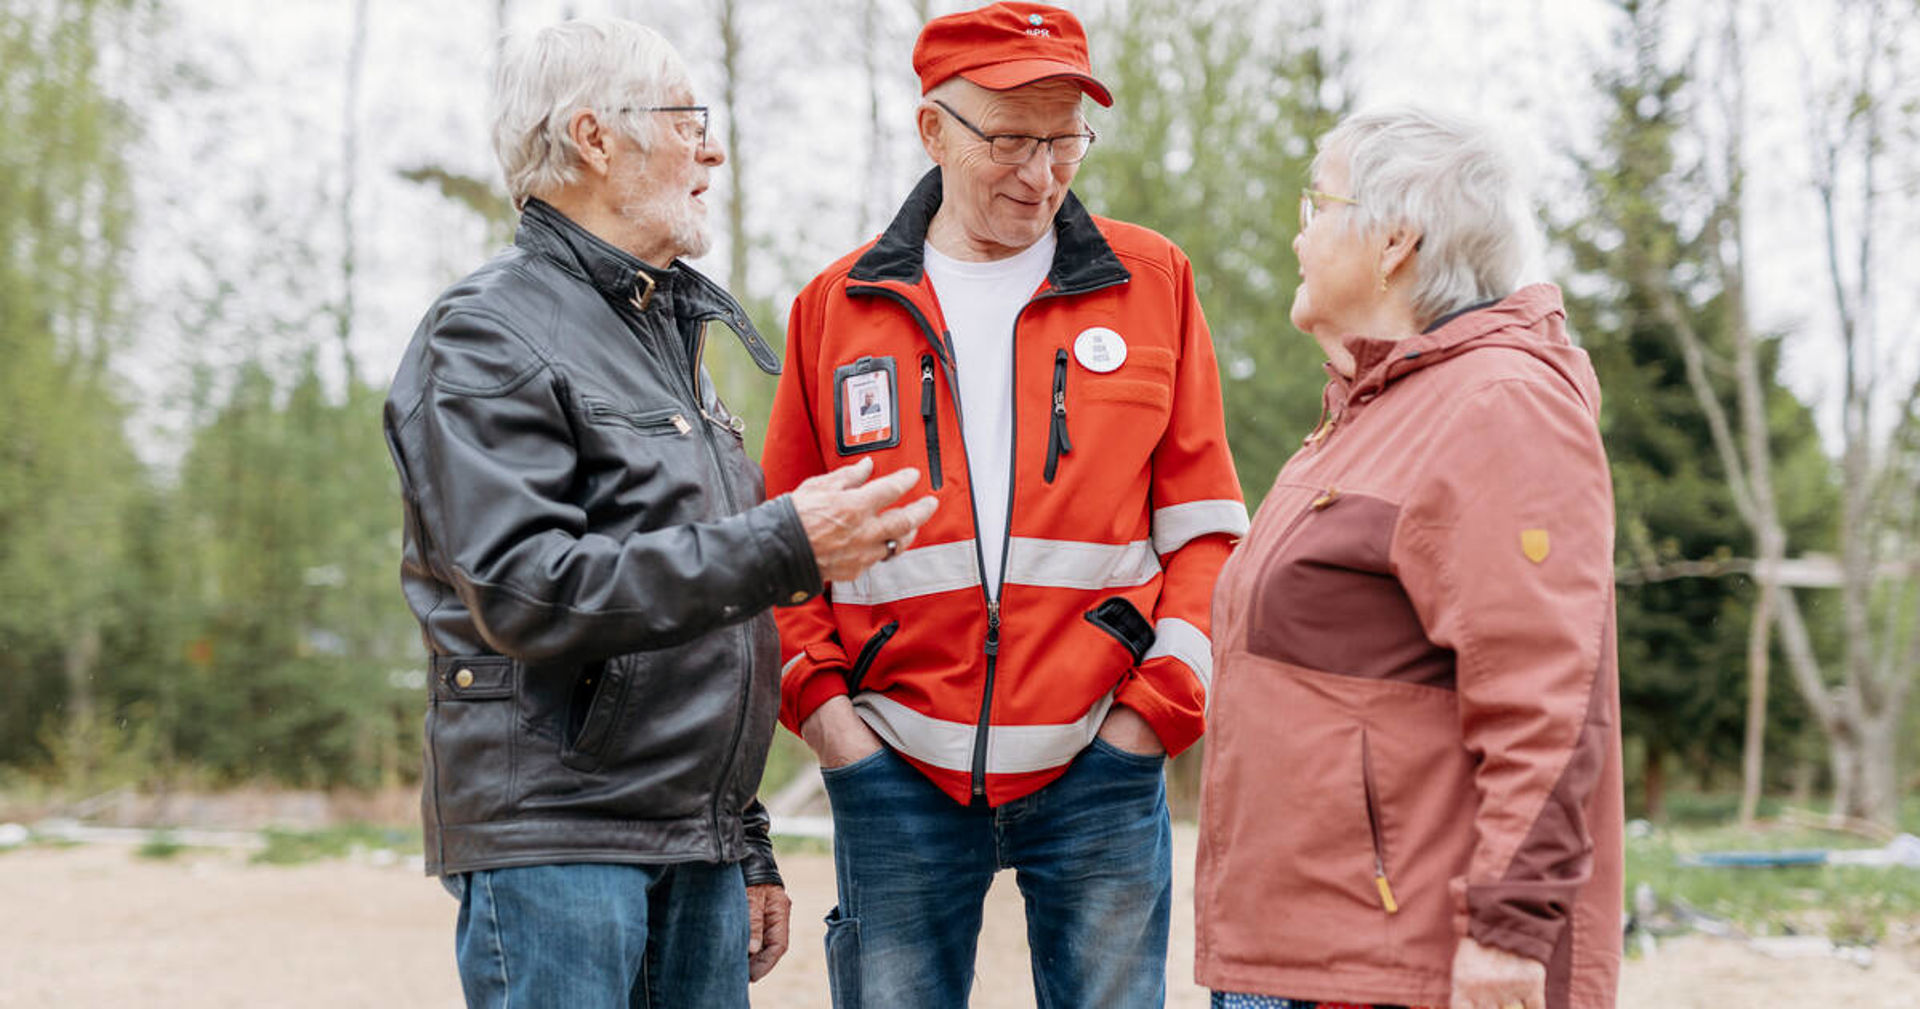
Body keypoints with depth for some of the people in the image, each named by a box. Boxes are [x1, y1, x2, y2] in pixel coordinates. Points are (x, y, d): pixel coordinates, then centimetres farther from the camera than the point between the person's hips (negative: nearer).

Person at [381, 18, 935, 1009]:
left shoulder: (667, 331, 22)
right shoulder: (488, 336, -7)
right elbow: (525, 592, -20)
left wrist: (744, 846, 23)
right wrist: (778, 550, -22)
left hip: (694, 848, 8)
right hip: (551, 841, -8)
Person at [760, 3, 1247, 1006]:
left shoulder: (1151, 283, 6)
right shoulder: (837, 308, 9)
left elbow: (1206, 527, 6)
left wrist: (1162, 700, -3)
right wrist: (817, 696, 0)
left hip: (1098, 769, -1)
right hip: (896, 767, 1)